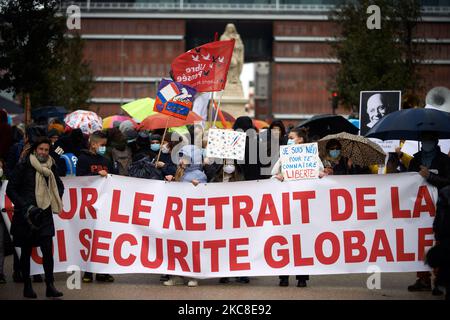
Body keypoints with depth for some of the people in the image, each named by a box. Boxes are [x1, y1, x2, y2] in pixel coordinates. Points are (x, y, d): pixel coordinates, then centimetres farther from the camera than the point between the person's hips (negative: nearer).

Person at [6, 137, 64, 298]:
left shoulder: (51, 167, 8)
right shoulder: (23, 166, -5)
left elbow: (59, 186, 26)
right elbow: (10, 190, -6)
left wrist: (56, 201, 10)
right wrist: (25, 206, -14)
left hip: (44, 214, 3)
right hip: (25, 215, -3)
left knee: (47, 250, -8)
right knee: (26, 252, 6)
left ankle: (50, 286, -8)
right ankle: (27, 286, 13)